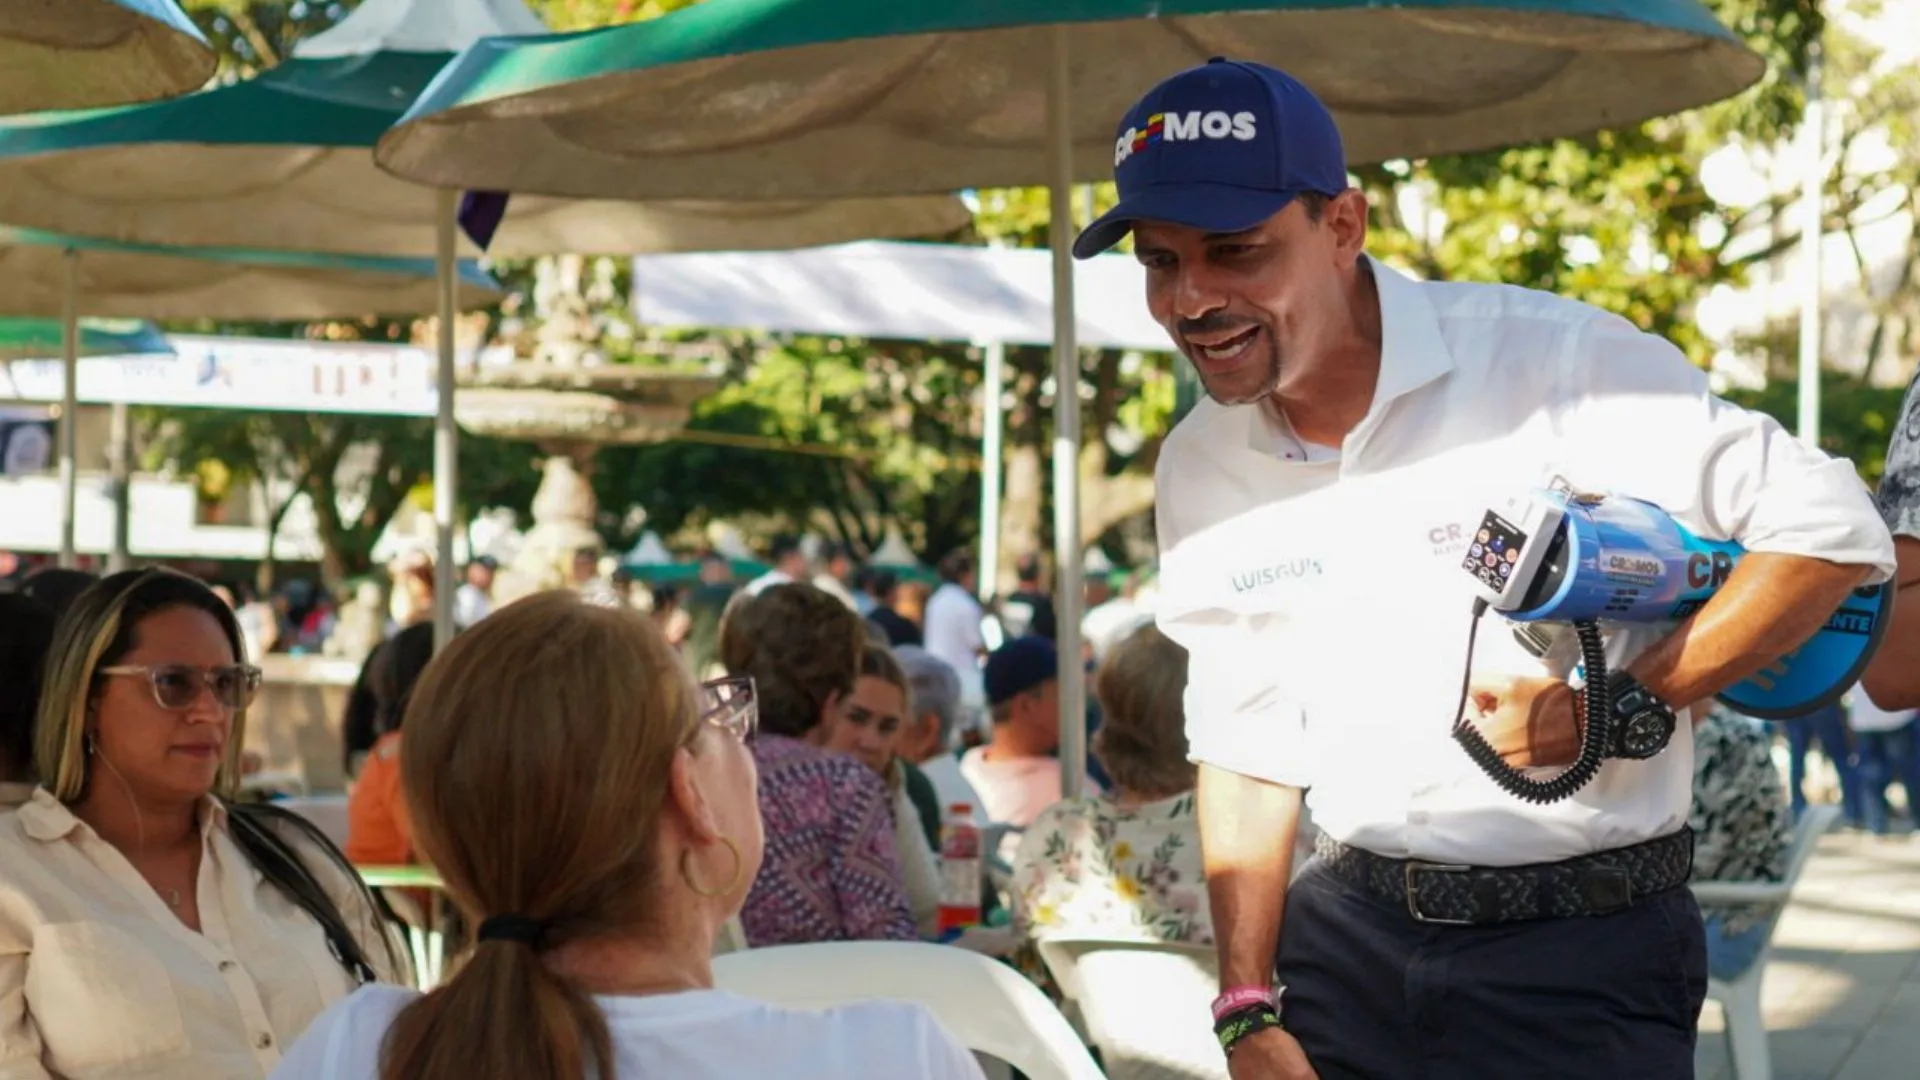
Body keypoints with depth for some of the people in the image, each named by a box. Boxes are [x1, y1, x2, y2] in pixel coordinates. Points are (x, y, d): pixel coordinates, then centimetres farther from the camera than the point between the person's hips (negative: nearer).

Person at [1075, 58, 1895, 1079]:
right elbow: (1246, 753, 10)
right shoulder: (1195, 471, 2)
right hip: (1348, 935, 5)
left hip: (1582, 953, -4)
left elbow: (1833, 532, -15)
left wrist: (1623, 709, -20)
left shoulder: (1556, 362, -16)